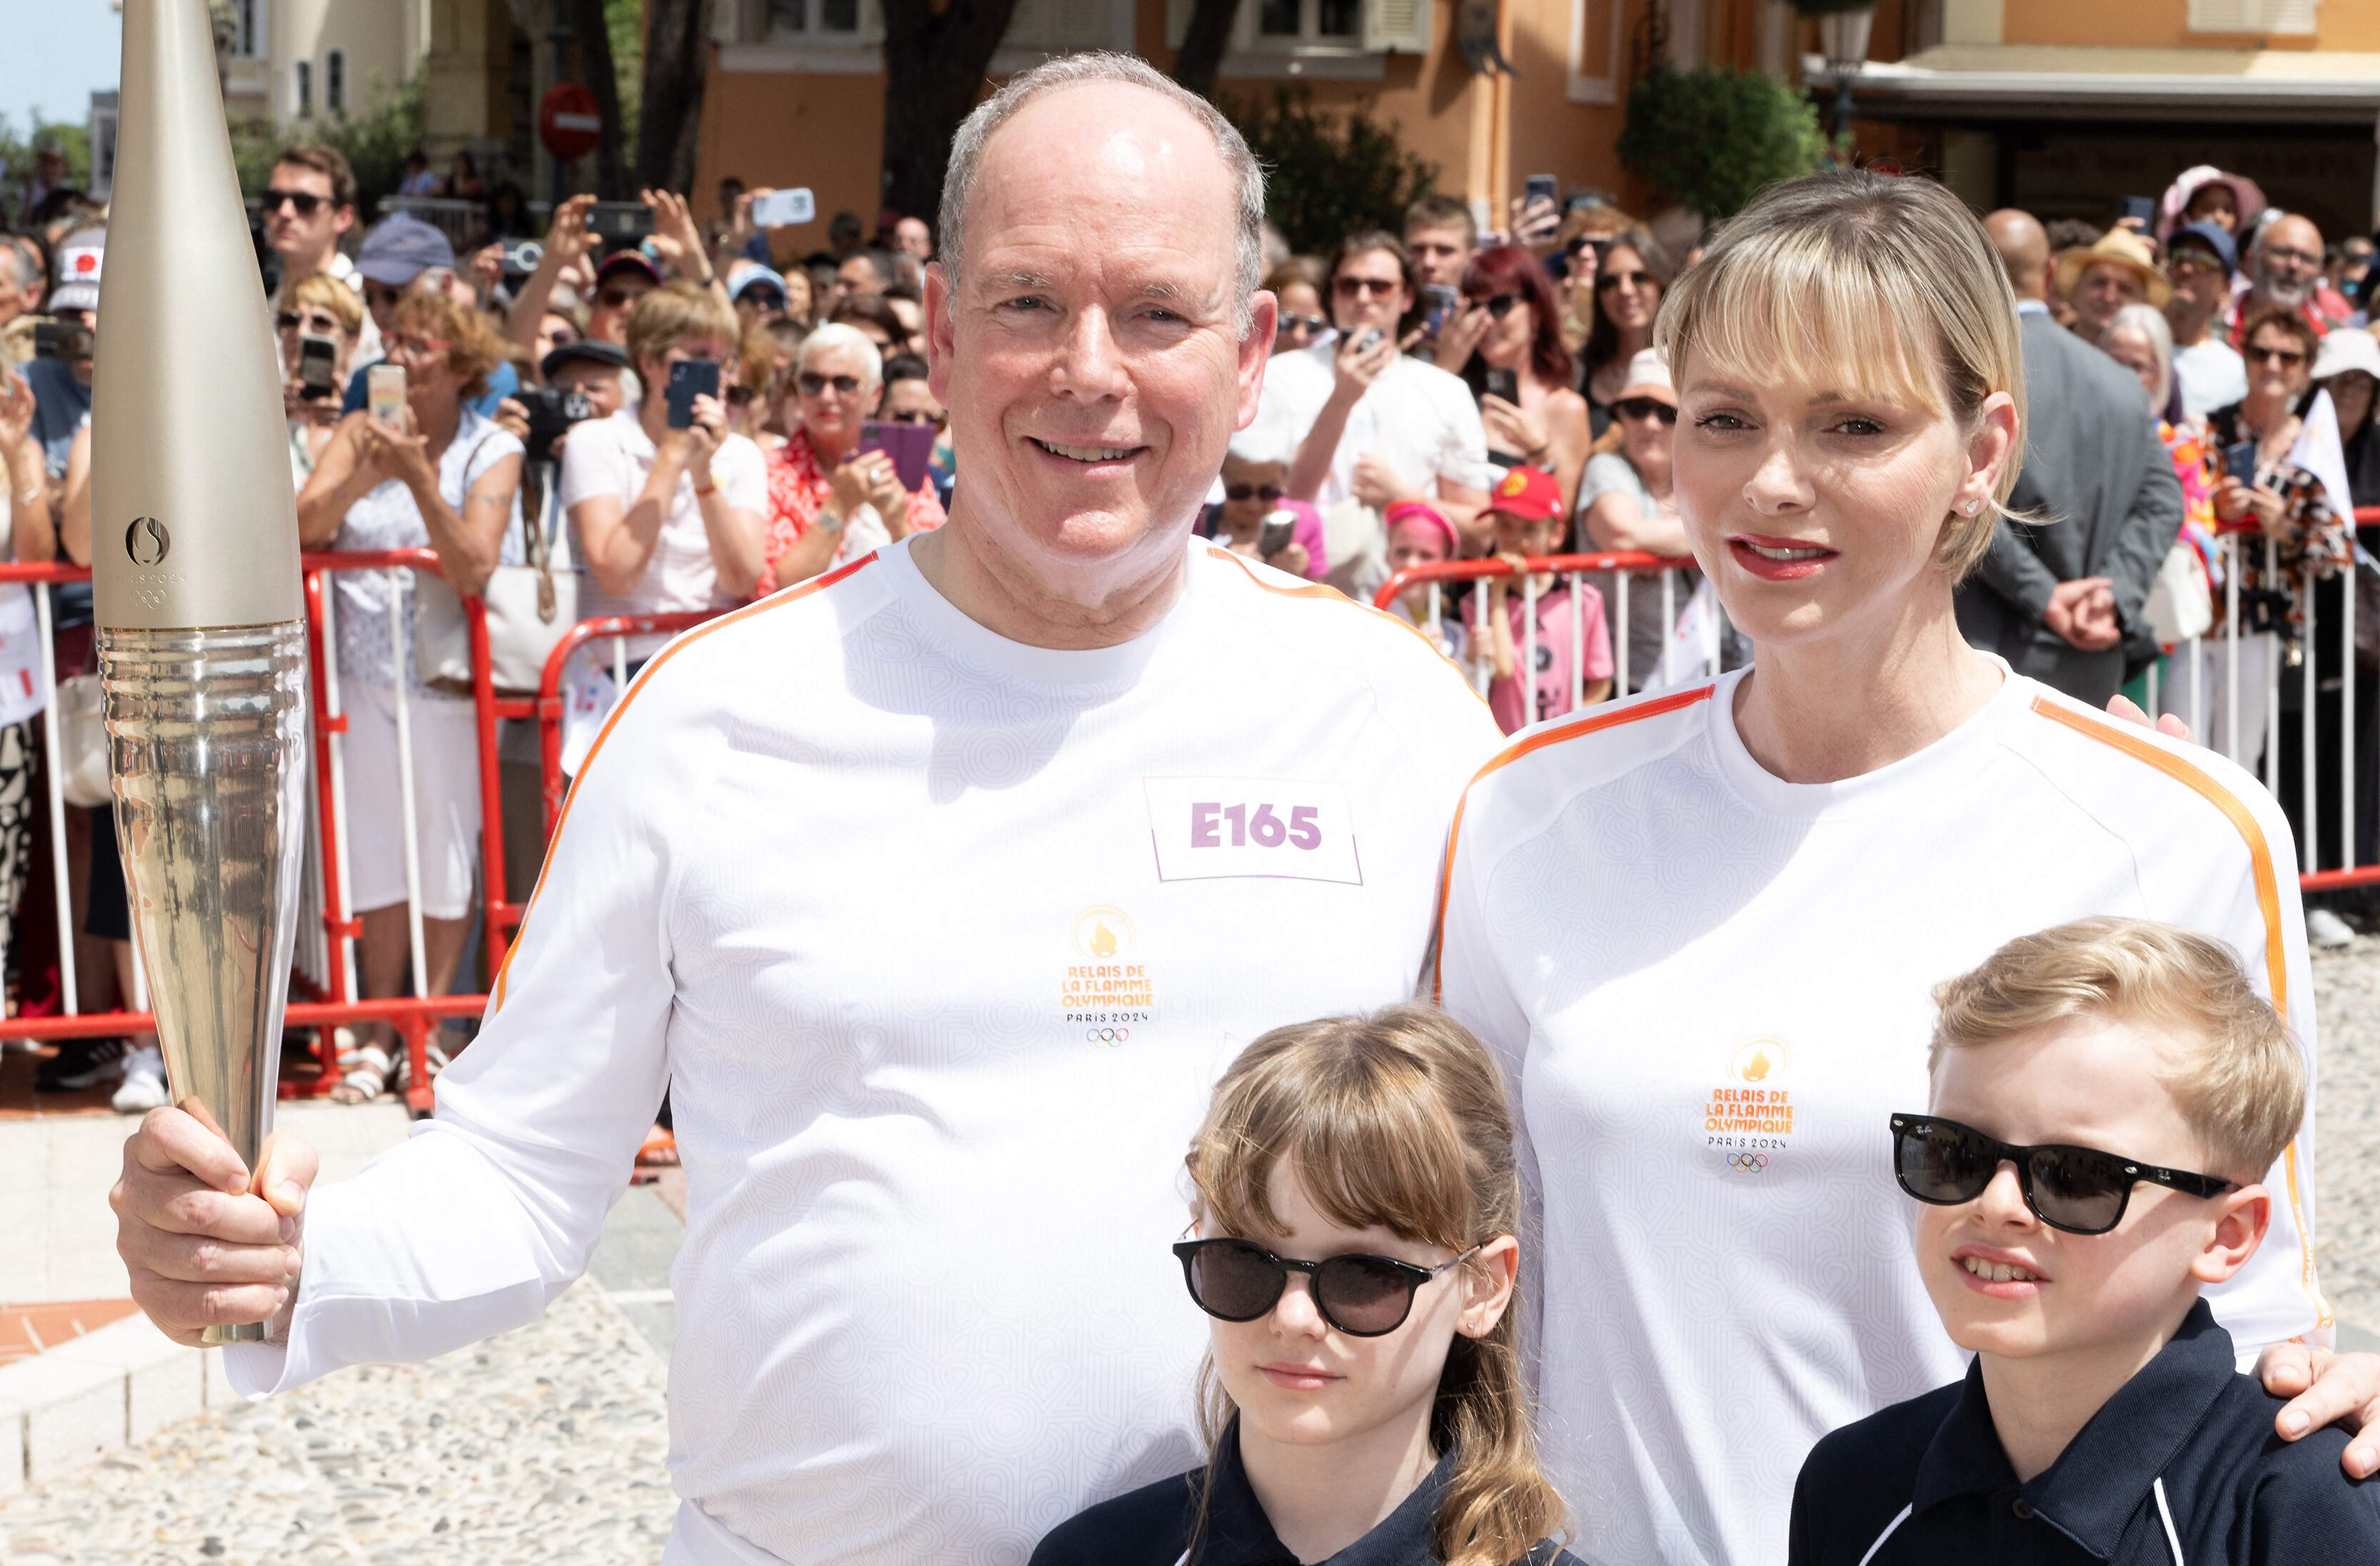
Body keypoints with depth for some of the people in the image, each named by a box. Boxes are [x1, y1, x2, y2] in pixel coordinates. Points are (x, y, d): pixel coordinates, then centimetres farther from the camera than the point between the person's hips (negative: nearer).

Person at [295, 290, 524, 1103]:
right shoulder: (360, 431, 5)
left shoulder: (492, 451, -4)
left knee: (445, 851, 2)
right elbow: (304, 527, -8)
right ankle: (380, 1035, 16)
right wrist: (365, 473, -24)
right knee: (377, 846, 7)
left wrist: (418, 474, -24)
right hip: (365, 669, 3)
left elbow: (472, 566, -16)